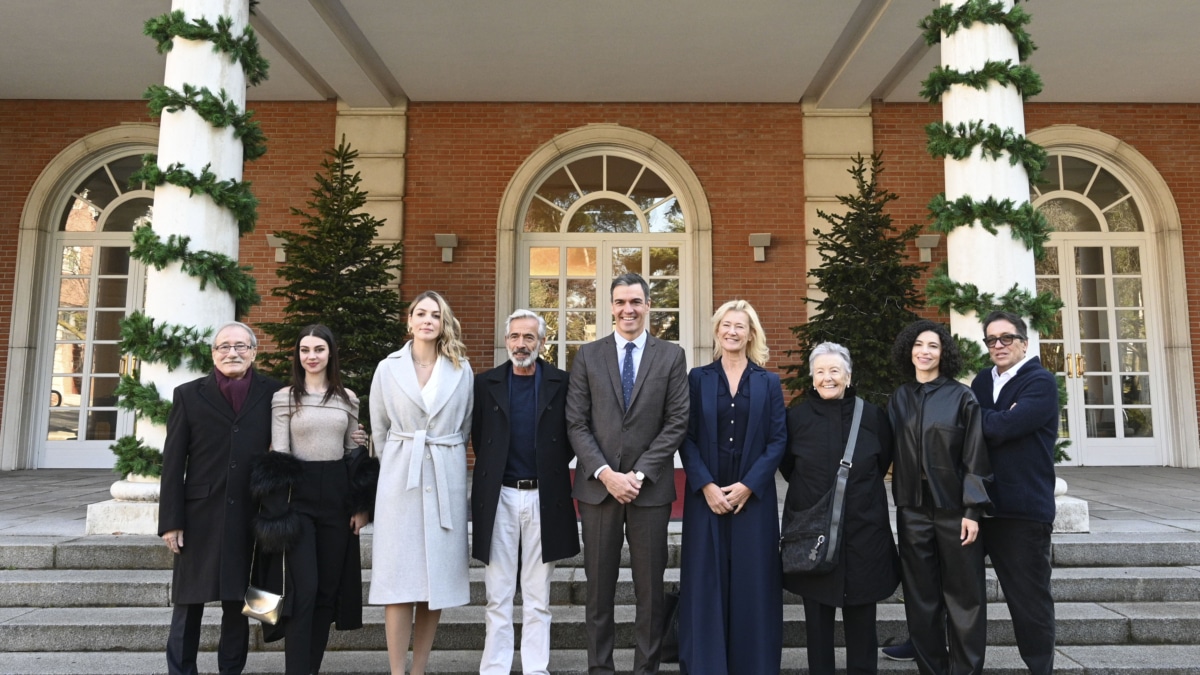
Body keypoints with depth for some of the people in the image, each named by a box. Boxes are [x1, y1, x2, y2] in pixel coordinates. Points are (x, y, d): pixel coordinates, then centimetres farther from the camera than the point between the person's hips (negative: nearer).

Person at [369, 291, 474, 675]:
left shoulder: (462, 369, 5)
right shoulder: (388, 368, 3)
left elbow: (465, 427, 11)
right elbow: (379, 429, 9)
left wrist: (442, 460, 10)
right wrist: (397, 466, 11)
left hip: (447, 480, 1)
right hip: (400, 479, -1)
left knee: (438, 578, 4)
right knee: (399, 580, -3)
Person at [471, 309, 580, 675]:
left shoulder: (562, 383, 0)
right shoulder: (486, 384, 3)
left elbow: (571, 436, 7)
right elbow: (478, 438, 11)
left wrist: (552, 467, 4)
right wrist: (493, 470, 7)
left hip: (544, 498, -1)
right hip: (499, 497, 1)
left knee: (537, 599, 9)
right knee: (498, 599, 7)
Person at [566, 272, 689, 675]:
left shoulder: (671, 356, 4)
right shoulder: (588, 356, 6)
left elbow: (677, 423, -2)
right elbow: (576, 424, 1)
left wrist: (640, 474, -10)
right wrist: (605, 474, -10)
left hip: (650, 487, 0)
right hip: (597, 486, 1)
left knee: (650, 586, 7)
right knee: (599, 585, 8)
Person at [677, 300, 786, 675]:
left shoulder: (768, 382, 6)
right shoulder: (698, 378, 5)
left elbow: (778, 440, 0)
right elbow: (686, 437, 0)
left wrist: (748, 485, -10)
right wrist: (706, 485, -12)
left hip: (754, 496, 0)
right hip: (706, 495, 0)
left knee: (752, 582, 5)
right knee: (706, 581, 3)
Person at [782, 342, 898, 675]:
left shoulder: (872, 415, -1)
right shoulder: (797, 416, -1)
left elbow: (883, 463, 14)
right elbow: (787, 467, 12)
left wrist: (859, 490, 12)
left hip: (863, 529, 1)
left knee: (861, 617, 7)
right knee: (817, 616, 7)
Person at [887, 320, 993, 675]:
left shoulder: (961, 396, -4)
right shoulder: (899, 399, 7)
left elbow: (975, 458, -6)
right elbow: (895, 454, 10)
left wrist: (972, 510, -11)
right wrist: (900, 503, 6)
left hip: (954, 508, -3)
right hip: (912, 509, 3)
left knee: (962, 595, 4)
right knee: (921, 597, 8)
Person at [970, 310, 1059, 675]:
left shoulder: (1041, 382, -9)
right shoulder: (983, 380, 13)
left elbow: (1002, 427, -23)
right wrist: (995, 420, -13)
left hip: (1024, 508, -7)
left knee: (1029, 599, 4)